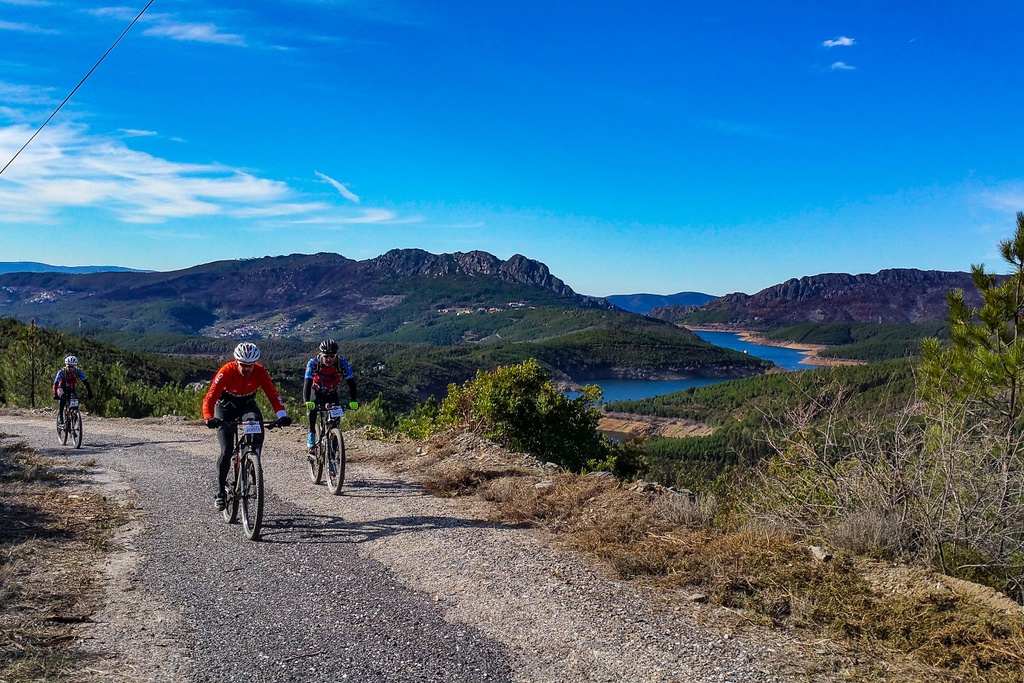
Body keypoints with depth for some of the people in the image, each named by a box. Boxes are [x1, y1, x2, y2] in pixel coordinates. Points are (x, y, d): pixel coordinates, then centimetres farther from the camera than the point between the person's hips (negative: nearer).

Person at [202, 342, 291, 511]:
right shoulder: (227, 371, -29)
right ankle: (220, 493, 4)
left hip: (247, 405, 2)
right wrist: (209, 418, -52)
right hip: (225, 408, -2)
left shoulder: (260, 372, -21)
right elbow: (210, 397, -35)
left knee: (256, 420, -34)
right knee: (226, 451, -12)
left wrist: (282, 415, -40)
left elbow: (273, 394, -24)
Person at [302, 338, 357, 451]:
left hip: (332, 394, 1)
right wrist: (307, 401, -54)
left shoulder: (342, 363, -27)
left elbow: (351, 382, -29)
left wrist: (353, 401, -44)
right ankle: (312, 433, -11)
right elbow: (307, 383, -38)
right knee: (312, 408, -29)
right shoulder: (313, 363, -29)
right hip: (317, 392, -1)